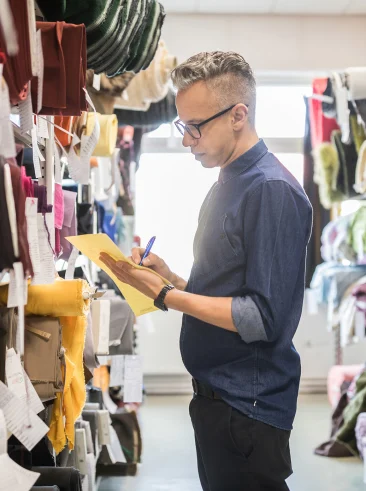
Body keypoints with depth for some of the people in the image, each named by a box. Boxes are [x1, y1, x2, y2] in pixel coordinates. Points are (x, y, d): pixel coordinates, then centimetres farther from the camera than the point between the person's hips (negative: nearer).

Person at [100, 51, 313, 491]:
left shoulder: (273, 190, -18)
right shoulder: (227, 185, 11)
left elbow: (265, 318, -23)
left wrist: (165, 295, -20)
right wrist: (172, 278, 1)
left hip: (249, 405, -9)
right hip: (215, 394, 9)